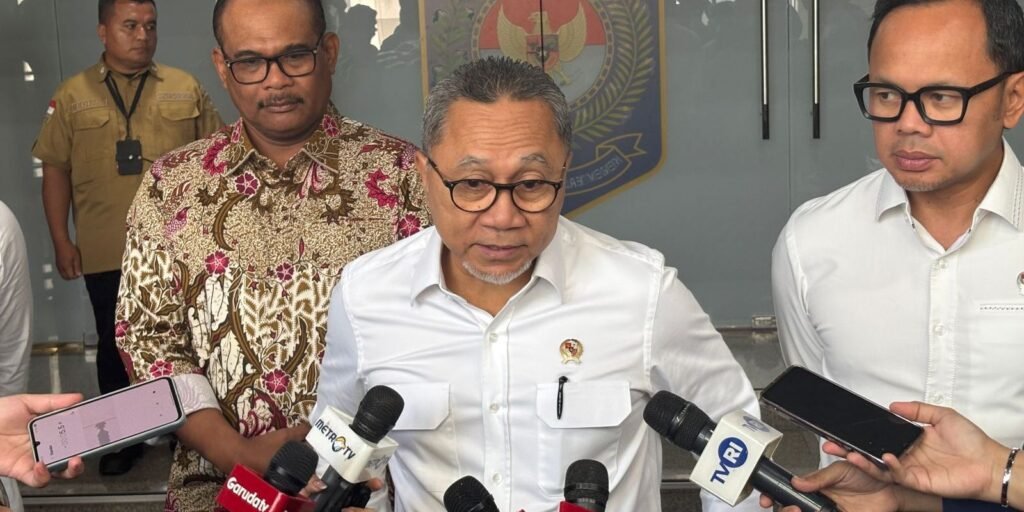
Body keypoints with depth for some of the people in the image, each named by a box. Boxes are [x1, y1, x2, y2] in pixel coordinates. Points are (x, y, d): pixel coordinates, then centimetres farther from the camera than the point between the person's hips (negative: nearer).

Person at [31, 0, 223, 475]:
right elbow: (56, 170, 4)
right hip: (105, 253, 0)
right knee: (115, 346, 12)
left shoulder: (186, 88, 3)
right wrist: (61, 239, -1)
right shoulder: (72, 95, 2)